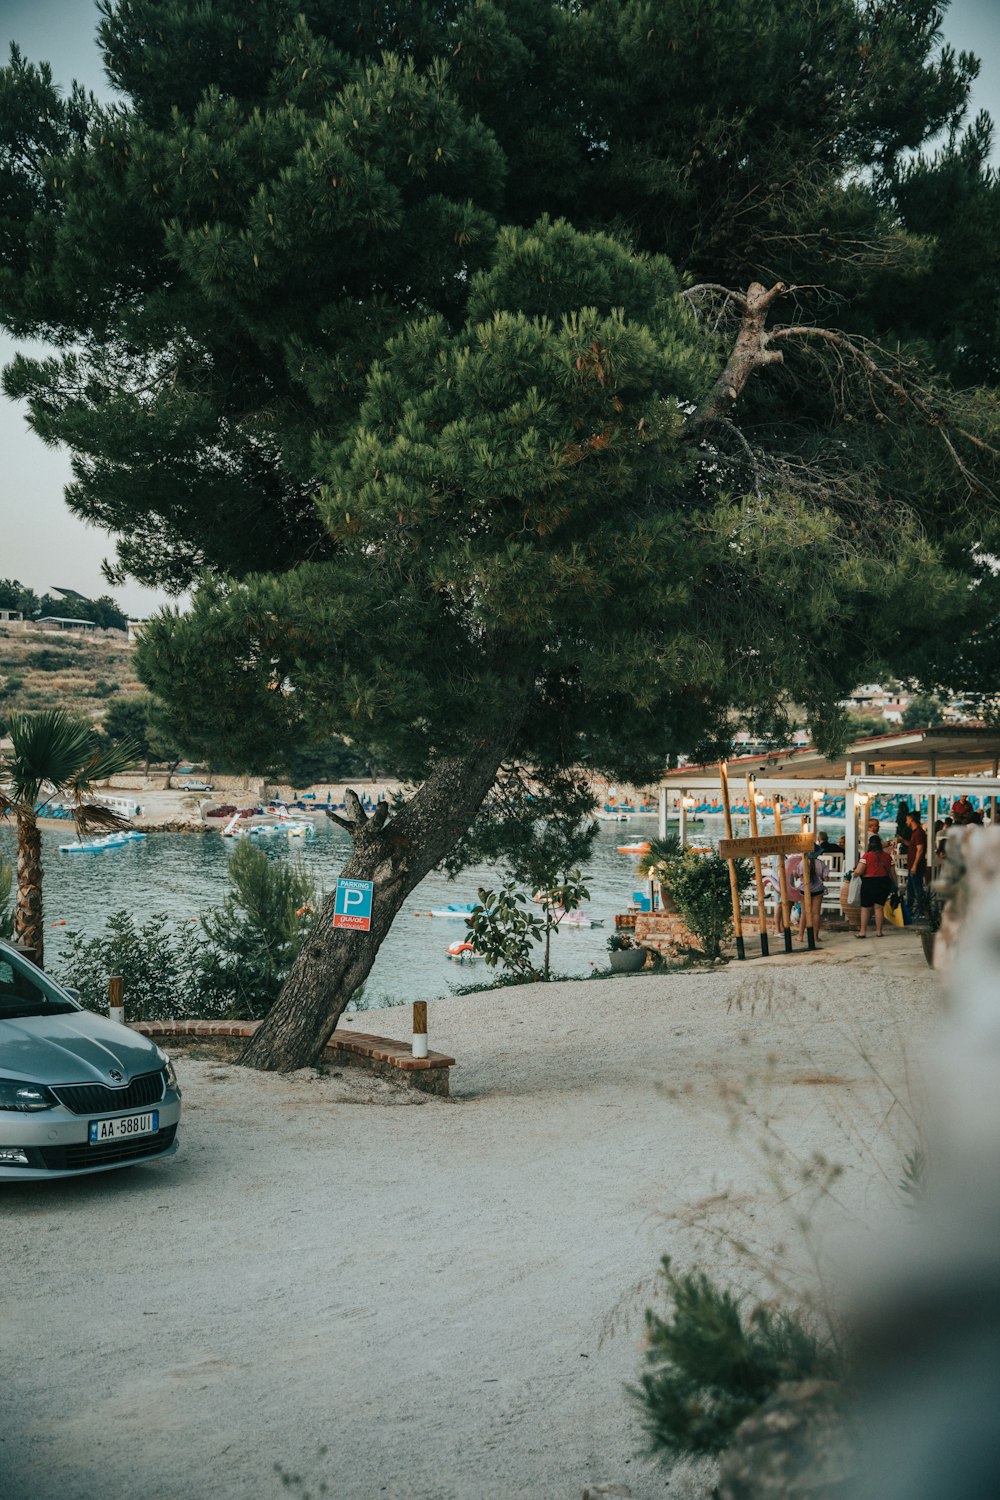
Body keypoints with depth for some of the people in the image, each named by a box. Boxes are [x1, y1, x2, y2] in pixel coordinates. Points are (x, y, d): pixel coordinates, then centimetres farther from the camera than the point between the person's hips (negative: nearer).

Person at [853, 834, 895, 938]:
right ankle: (878, 931, 10)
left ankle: (863, 931, 7)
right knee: (879, 907, 9)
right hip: (884, 882, 3)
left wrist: (855, 870, 7)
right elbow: (892, 873, 5)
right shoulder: (887, 856, 1)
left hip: (869, 883, -3)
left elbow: (858, 872, -16)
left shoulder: (866, 856, -12)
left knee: (865, 908, 6)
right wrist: (894, 885, 17)